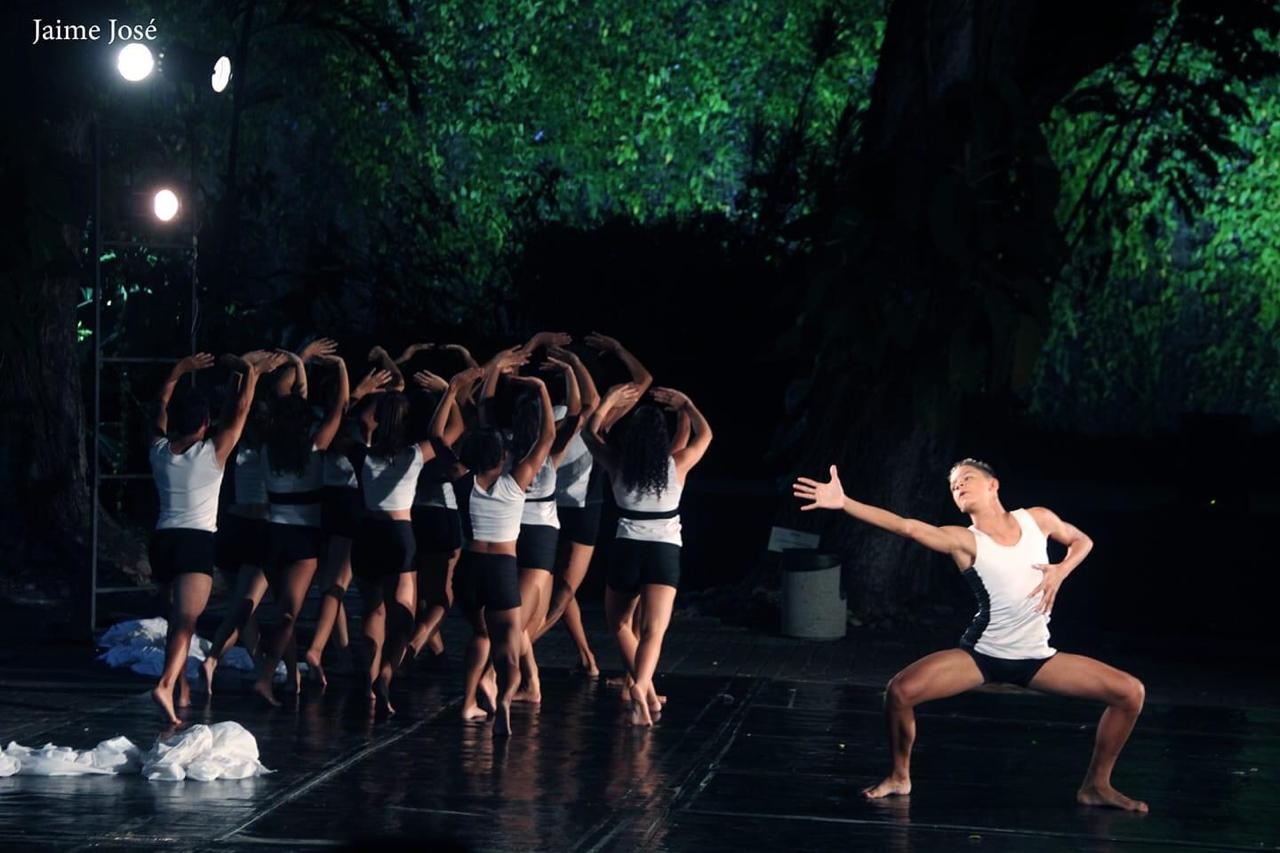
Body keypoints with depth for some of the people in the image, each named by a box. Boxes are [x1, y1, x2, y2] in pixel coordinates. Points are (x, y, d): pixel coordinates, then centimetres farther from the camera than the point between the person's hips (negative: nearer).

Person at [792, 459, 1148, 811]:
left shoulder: (1037, 519, -1)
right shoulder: (963, 541, -10)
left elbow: (1081, 540, 17)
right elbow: (905, 526, -24)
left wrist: (1061, 570, -5)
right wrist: (843, 502, -37)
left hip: (1036, 659, 2)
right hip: (981, 655, -2)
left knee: (1130, 692, -8)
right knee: (900, 690, -21)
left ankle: (1095, 786, 10)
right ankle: (900, 777, 5)